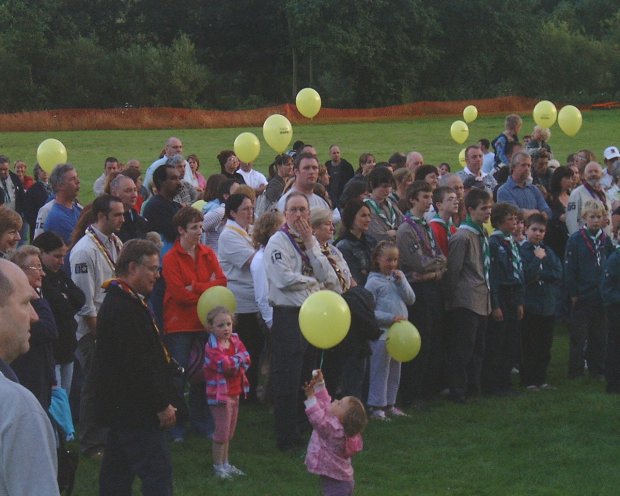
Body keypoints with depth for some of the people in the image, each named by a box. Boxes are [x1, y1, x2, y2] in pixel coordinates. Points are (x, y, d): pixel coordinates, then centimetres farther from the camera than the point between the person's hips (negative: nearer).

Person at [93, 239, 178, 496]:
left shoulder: (119, 301, 14)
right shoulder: (124, 309, -21)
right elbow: (136, 365, -24)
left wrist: (171, 367, 16)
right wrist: (162, 405, -18)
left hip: (121, 406, 11)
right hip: (136, 410, -11)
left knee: (117, 474, 16)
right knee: (157, 471, -11)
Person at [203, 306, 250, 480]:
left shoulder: (235, 340, 6)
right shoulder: (212, 347, -16)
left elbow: (246, 361, -2)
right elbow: (225, 364, -27)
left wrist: (232, 363, -17)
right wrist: (239, 358, -12)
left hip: (234, 392, 7)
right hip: (219, 392, -7)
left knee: (229, 432, 16)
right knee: (222, 432, -4)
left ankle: (225, 463, 27)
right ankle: (218, 466, 7)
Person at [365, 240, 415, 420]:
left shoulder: (398, 277, 9)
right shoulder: (373, 282, -9)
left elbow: (411, 300, 4)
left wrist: (402, 282, -7)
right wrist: (391, 318, -19)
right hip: (382, 333, -7)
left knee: (394, 371, 14)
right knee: (380, 370, -3)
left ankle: (390, 404, 23)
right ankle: (376, 407, 3)